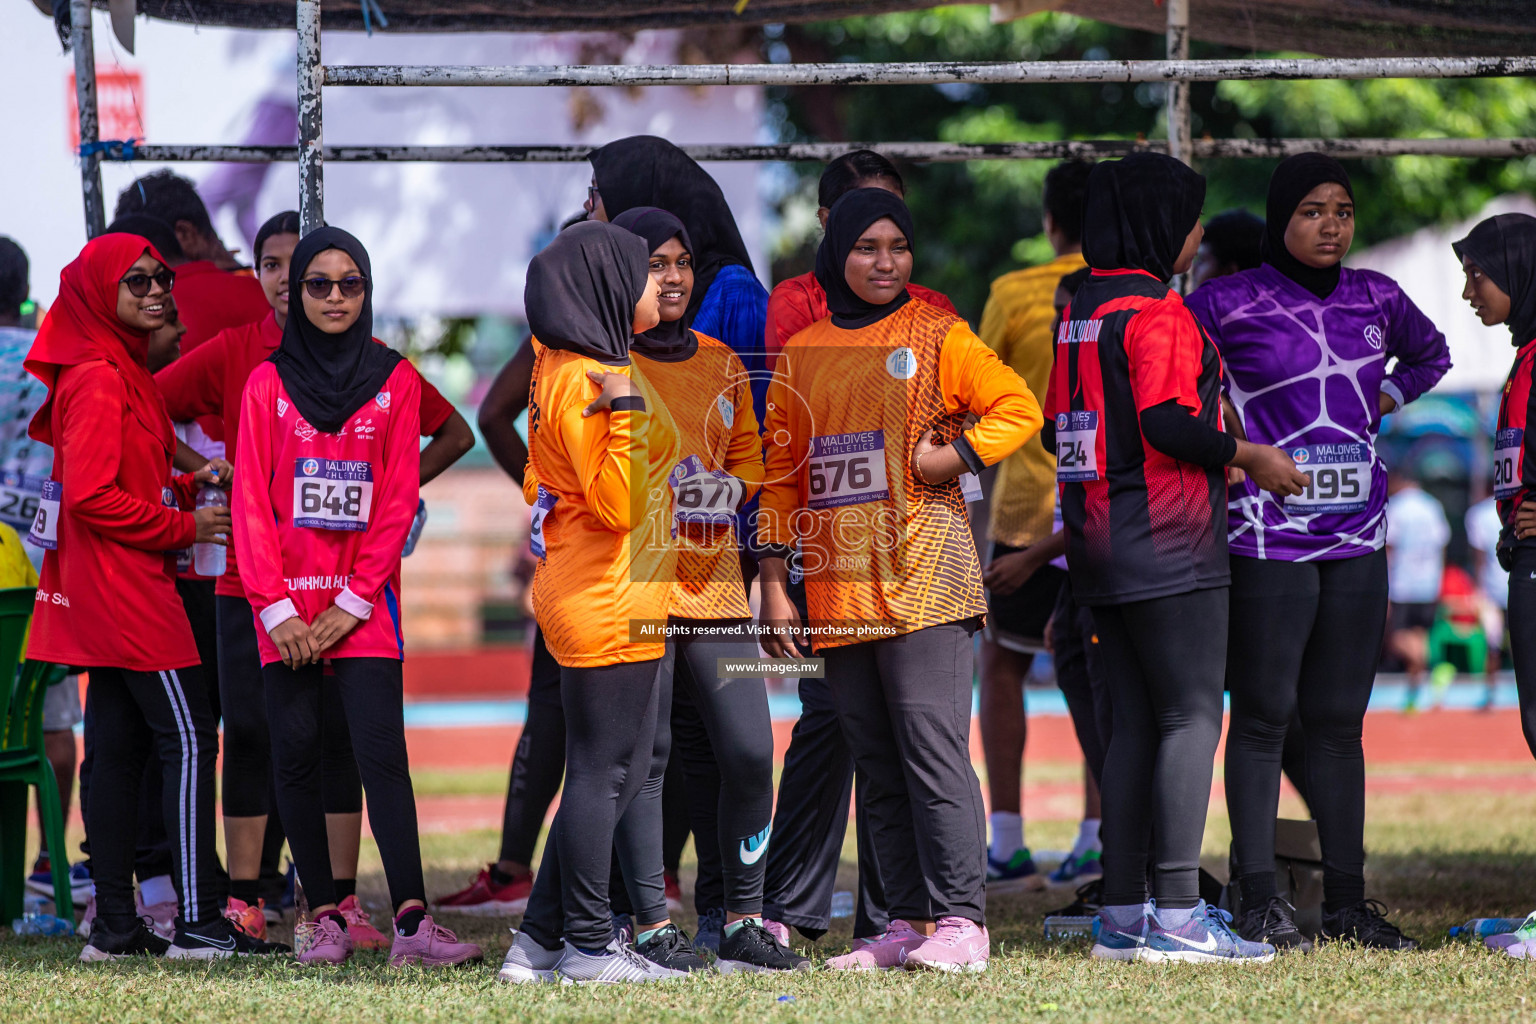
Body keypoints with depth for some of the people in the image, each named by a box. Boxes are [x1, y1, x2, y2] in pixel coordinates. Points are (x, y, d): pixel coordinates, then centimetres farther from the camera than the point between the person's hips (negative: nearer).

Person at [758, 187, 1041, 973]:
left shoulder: (937, 337, 3)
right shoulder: (802, 355, 14)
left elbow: (1019, 409, 1)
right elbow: (781, 469, 16)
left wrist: (955, 456, -13)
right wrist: (774, 583, 11)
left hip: (922, 579, -5)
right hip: (838, 585, 5)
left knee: (933, 747, -11)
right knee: (876, 764, 6)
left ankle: (961, 922, -11)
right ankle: (908, 922, 10)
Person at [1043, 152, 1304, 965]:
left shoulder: (1078, 312, 14)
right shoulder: (1156, 313, -12)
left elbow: (1058, 428, 17)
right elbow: (1168, 424, -21)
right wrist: (1251, 458, -10)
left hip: (1099, 550, 9)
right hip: (1167, 544, -9)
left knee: (1134, 721, 11)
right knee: (1192, 716, -7)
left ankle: (1122, 915, 10)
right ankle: (1177, 913, -12)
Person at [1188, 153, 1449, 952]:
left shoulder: (1375, 299, 10)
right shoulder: (1227, 303, -5)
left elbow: (1430, 353, 29)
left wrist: (1386, 398, 13)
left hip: (1357, 539, 5)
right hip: (1266, 539, -5)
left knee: (1338, 720, 8)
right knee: (1263, 716, -3)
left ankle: (1347, 901, 11)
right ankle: (1260, 900, 1)